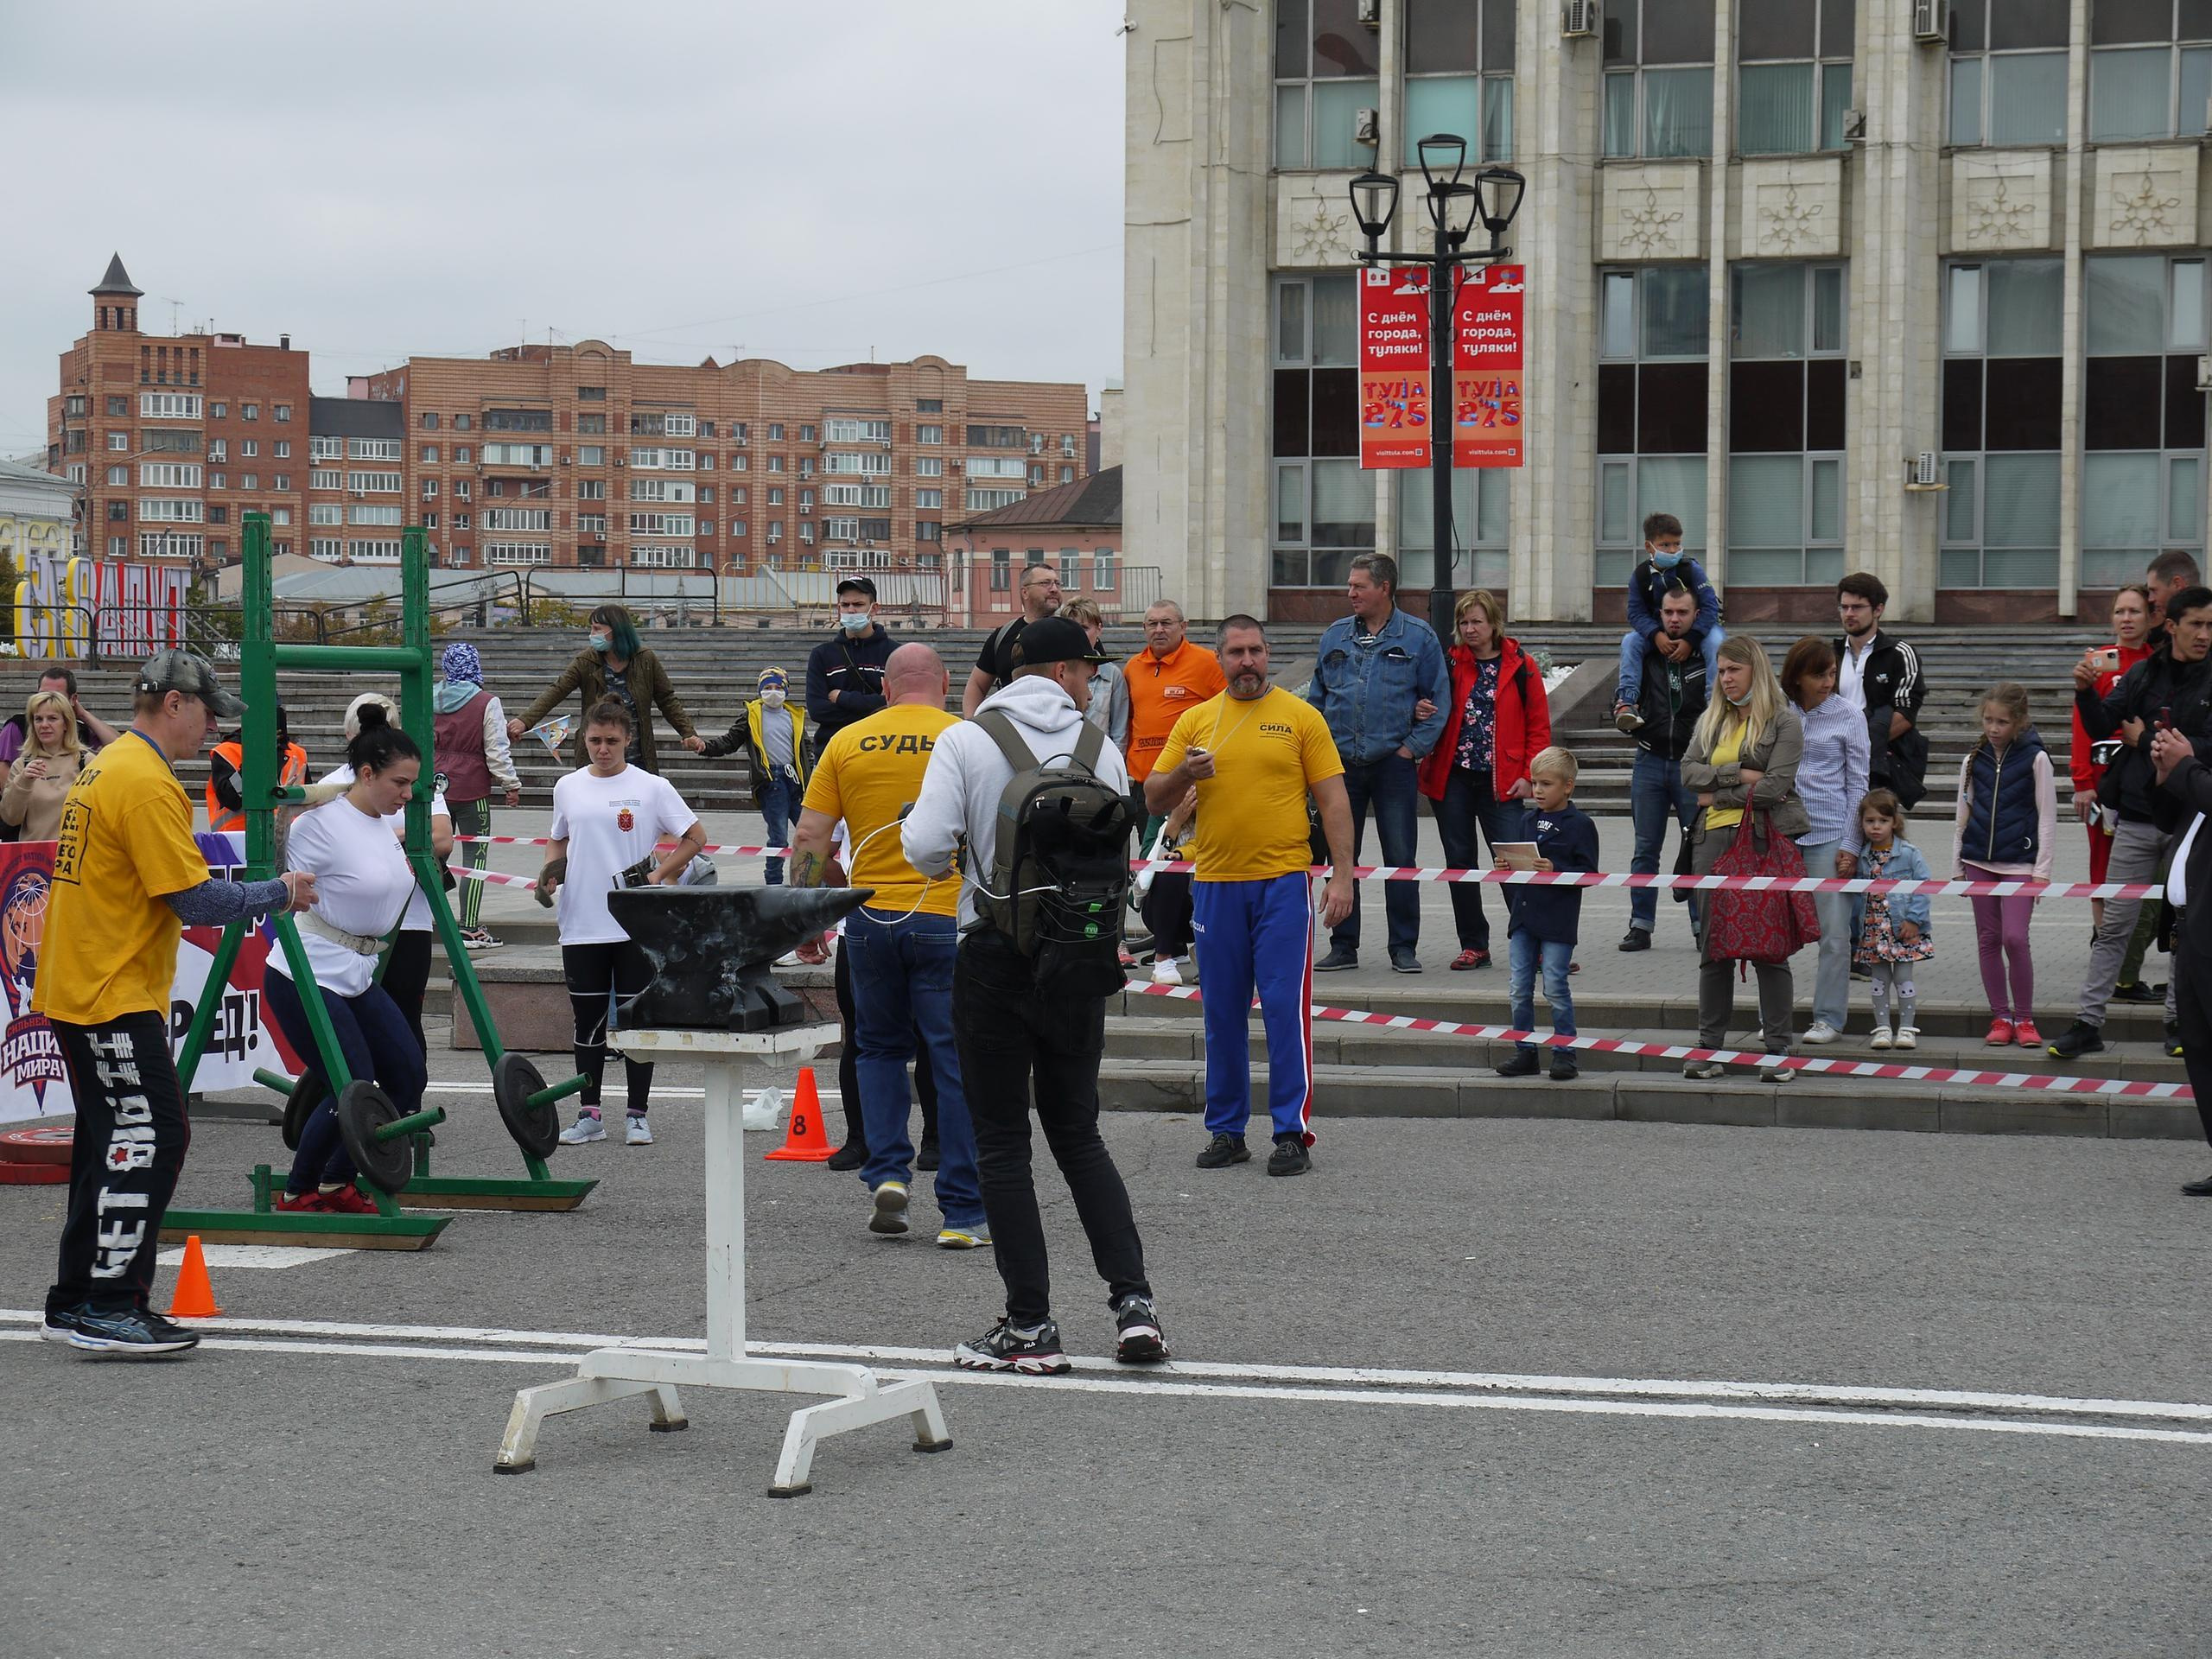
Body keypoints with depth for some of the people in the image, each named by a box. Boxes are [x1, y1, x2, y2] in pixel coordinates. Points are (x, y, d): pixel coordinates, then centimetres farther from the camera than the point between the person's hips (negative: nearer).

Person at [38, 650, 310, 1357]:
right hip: (116, 997, -11)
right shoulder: (147, 782, -17)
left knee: (112, 1140, 14)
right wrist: (279, 894, -6)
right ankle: (110, 1306, -10)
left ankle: (77, 1302, 19)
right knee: (148, 1138, -9)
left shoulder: (104, 767, 16)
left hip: (78, 988, 11)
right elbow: (197, 901, -19)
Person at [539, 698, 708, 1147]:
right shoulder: (568, 788, 8)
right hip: (581, 925, 3)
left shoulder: (651, 787, -2)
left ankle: (638, 1116, 10)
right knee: (588, 1022, 7)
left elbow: (695, 837, 2)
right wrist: (550, 872, 2)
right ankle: (589, 1115, 14)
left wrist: (658, 875, -8)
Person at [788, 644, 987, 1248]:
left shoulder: (846, 743, 4)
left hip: (870, 920, 2)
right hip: (948, 919, -2)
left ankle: (887, 1173, 6)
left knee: (880, 1049, 21)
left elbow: (809, 839, 2)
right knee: (956, 1063, 2)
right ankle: (962, 1215, 2)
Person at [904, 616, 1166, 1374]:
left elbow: (926, 844, -15)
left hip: (994, 956, -3)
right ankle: (1133, 1299, 6)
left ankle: (1031, 1327, 5)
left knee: (1002, 1144, 5)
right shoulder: (1100, 750, 0)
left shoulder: (966, 741, -6)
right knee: (1078, 1133, 16)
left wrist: (955, 860, 8)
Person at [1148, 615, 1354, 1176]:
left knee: (1286, 1008, -6)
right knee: (1222, 1013, 7)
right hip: (1215, 884, 3)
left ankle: (1292, 1131, -1)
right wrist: (1182, 773, -12)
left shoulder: (1300, 716, 2)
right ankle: (1226, 1130, 16)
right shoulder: (1195, 721, 9)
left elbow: (1333, 800, 1)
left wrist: (1342, 875, -7)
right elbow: (1154, 800, 9)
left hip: (1283, 882, -3)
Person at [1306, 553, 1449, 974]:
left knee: (1401, 859, 0)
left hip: (1394, 763, -3)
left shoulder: (1418, 637, 0)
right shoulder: (1335, 636, 10)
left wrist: (1414, 747, -7)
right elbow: (1317, 698, 15)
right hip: (1341, 763, 3)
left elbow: (1438, 700, 1)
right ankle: (1343, 946, 14)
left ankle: (1404, 947, 7)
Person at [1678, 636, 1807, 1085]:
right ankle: (1709, 1046, 10)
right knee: (1712, 944, 4)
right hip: (1714, 841, 5)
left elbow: (1775, 786, -10)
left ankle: (1778, 1050, 2)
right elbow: (1688, 770, 5)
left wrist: (1717, 796, -3)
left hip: (1764, 840, -5)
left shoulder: (1783, 723, 0)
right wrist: (1739, 775, -9)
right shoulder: (1711, 721, 17)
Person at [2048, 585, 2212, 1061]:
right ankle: (2088, 1024, 3)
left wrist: (2146, 741, -11)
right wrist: (2086, 692, -14)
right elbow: (2101, 729, 3)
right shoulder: (2142, 674, 5)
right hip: (2137, 817, 2)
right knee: (2114, 925, 2)